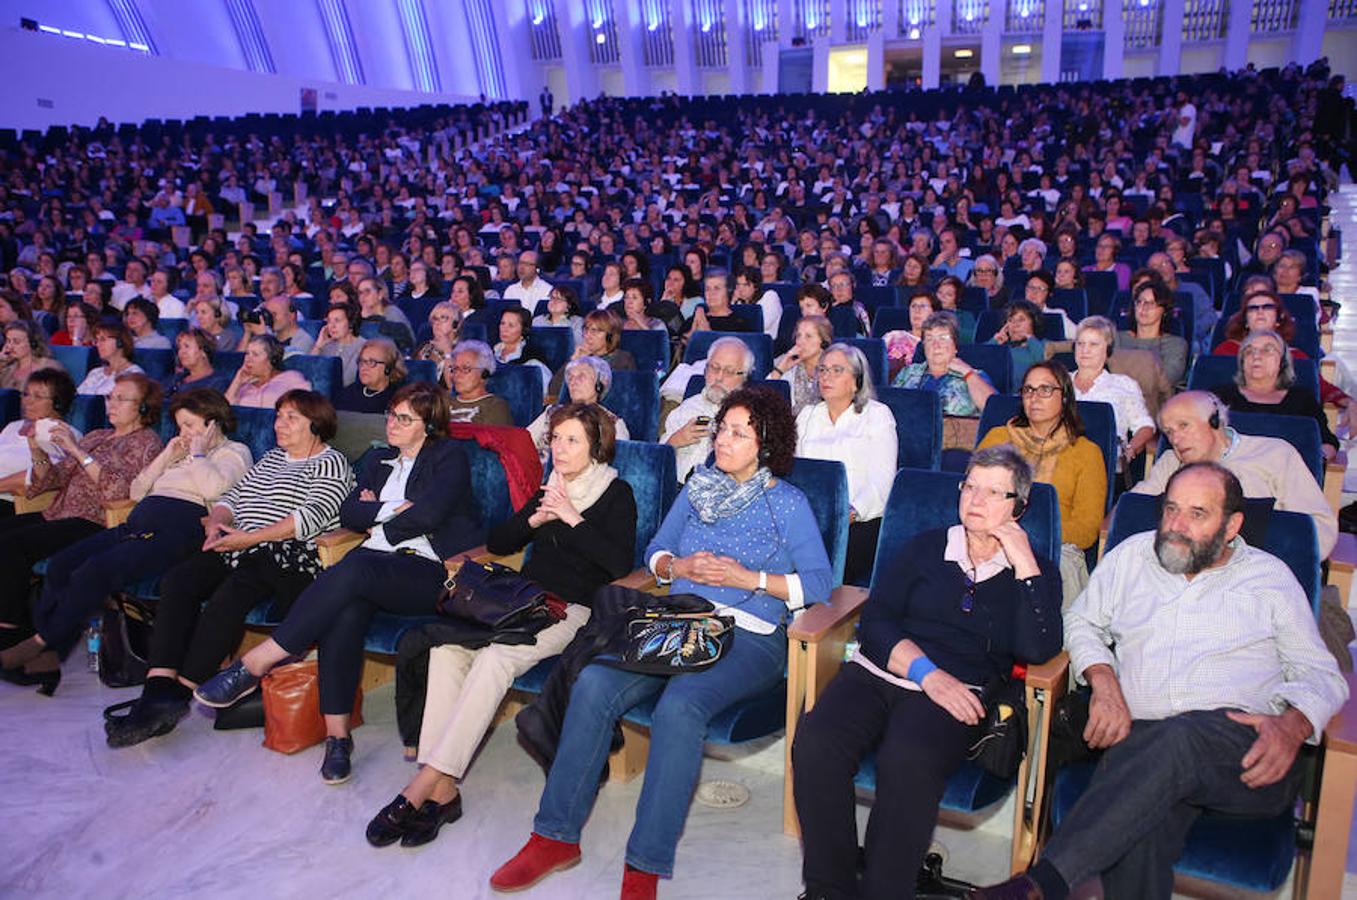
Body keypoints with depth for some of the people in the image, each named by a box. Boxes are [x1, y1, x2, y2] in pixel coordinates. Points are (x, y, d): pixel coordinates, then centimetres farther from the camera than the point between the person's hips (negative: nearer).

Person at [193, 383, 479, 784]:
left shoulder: (449, 457, 5)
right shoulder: (380, 460, 25)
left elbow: (426, 515, -11)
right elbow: (349, 513, 13)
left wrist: (376, 521, 2)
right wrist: (394, 510, -1)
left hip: (428, 571, -5)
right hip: (375, 568, 5)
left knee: (353, 569, -34)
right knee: (346, 609, -30)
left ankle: (255, 664, -27)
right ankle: (337, 733, -26)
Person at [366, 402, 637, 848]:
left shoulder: (617, 493, 3)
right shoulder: (550, 488, 22)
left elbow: (620, 563, -12)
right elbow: (496, 543, 18)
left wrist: (572, 518, -12)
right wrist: (535, 519, 1)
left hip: (571, 610, -6)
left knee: (496, 657, -33)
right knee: (447, 645, -24)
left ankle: (423, 786, -30)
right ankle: (442, 788, -26)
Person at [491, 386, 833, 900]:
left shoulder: (788, 504, 2)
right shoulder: (698, 487, 17)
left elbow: (819, 585, -4)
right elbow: (655, 551, 21)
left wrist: (748, 578, -12)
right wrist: (679, 567, 0)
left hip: (749, 638, -4)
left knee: (678, 705, -36)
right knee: (593, 684, -22)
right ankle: (555, 837, -11)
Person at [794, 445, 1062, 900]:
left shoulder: (1033, 572, 16)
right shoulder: (925, 548, 19)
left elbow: (1039, 650, -2)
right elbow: (874, 621, 8)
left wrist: (1024, 563, -2)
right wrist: (927, 673, -8)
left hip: (957, 694, -2)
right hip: (879, 673, 2)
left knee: (908, 761, -36)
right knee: (815, 740, -28)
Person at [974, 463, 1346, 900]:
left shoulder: (1272, 577, 17)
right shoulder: (1132, 555, 21)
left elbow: (1320, 673, 16)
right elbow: (1082, 621, 23)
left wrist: (1292, 725, -8)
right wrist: (1103, 681, 0)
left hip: (1245, 751, -1)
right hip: (1140, 737, 2)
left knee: (1178, 738, -40)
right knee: (1140, 820, -37)